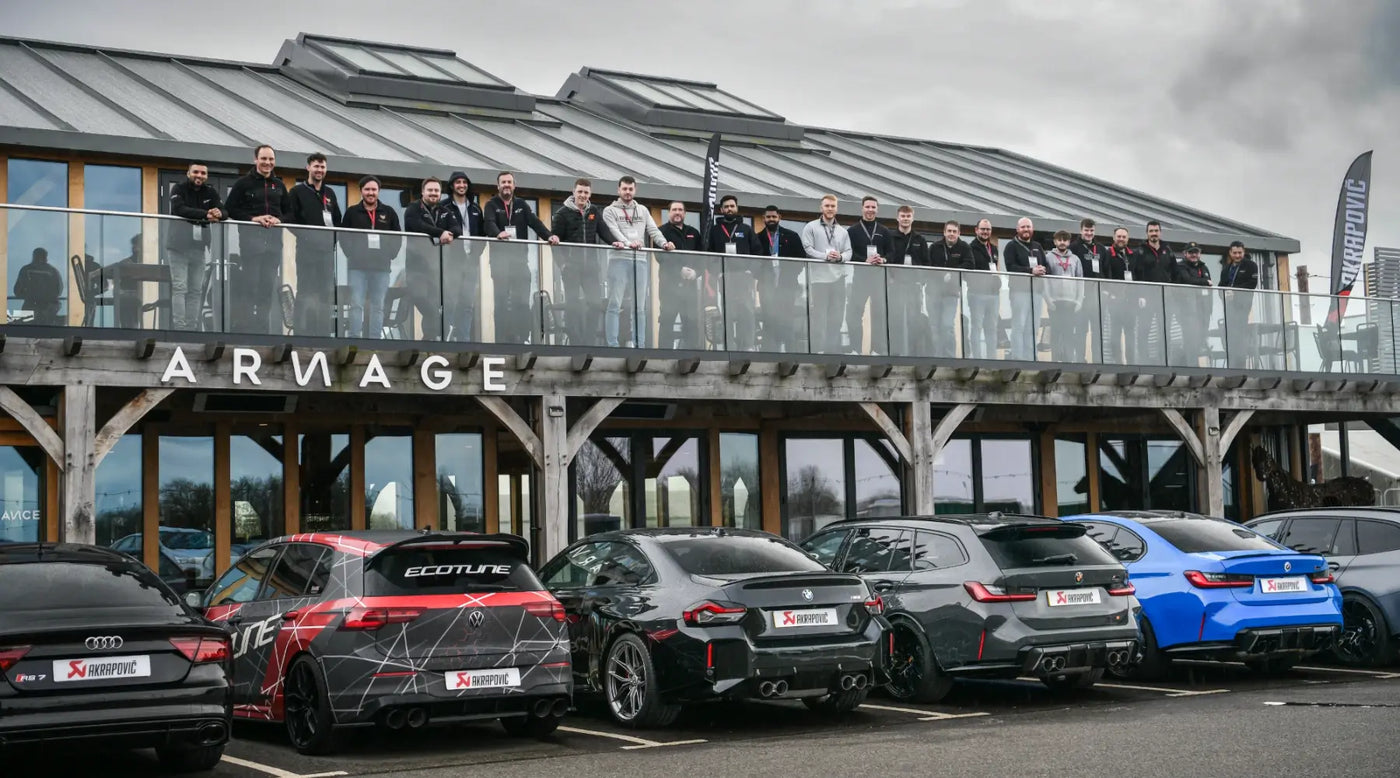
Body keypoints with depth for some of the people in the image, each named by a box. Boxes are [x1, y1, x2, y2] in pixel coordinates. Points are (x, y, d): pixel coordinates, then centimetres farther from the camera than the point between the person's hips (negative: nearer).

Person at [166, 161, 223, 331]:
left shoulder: (211, 192, 10)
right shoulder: (179, 189, -3)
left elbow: (224, 211, -2)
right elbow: (179, 209, -21)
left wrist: (218, 213, -28)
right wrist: (205, 214, -31)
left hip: (199, 246, 4)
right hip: (179, 245, -4)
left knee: (196, 290, 5)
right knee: (179, 288, -6)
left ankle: (193, 327, 9)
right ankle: (179, 327, -6)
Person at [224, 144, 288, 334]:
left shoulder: (279, 186, 17)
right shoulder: (243, 183, 4)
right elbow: (230, 210, -2)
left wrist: (279, 220, -4)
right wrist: (253, 219, -14)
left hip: (274, 241, 4)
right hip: (250, 239, -4)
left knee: (268, 285, 4)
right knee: (248, 284, -6)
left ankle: (264, 325, 10)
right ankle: (244, 324, -2)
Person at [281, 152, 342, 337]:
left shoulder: (330, 193, 18)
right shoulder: (297, 192, 2)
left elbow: (337, 221, 20)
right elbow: (288, 220, -6)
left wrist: (333, 238, 5)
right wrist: (304, 236, -14)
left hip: (327, 250, 5)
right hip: (306, 248, -5)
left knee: (326, 291, 6)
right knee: (305, 292, -6)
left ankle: (323, 331, 12)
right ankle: (300, 329, -3)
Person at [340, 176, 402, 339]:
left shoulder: (389, 213, 10)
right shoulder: (352, 212, 7)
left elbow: (398, 237, 11)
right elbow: (343, 237, 5)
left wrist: (390, 255, -1)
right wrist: (351, 254, -6)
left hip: (381, 265, 2)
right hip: (357, 265, -2)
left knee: (378, 305, 5)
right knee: (356, 304, -4)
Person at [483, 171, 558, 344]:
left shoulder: (522, 205, 15)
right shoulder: (491, 205, 5)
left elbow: (535, 222, 2)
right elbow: (489, 223, -14)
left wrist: (549, 236, -16)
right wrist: (498, 234, -37)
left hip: (520, 258, 3)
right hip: (499, 259, -2)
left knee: (522, 301, -2)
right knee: (501, 301, -3)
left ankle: (525, 338, -2)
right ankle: (502, 339, -2)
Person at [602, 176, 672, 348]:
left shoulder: (643, 210, 20)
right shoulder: (610, 210, 7)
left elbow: (653, 230, 11)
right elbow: (614, 231, -9)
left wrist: (664, 243, -9)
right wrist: (628, 243, -27)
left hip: (640, 261, 4)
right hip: (619, 259, -4)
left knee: (639, 306, 5)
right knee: (615, 304, -7)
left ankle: (639, 345, 8)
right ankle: (612, 345, -8)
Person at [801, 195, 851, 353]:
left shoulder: (843, 231, 18)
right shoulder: (811, 227, 4)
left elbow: (848, 252, 11)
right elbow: (808, 249, -5)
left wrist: (840, 257, -11)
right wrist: (826, 256, -17)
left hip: (838, 277, 4)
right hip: (818, 276, -4)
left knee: (836, 315, 5)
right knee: (818, 315, -5)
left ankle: (834, 349, 9)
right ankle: (817, 349, -3)